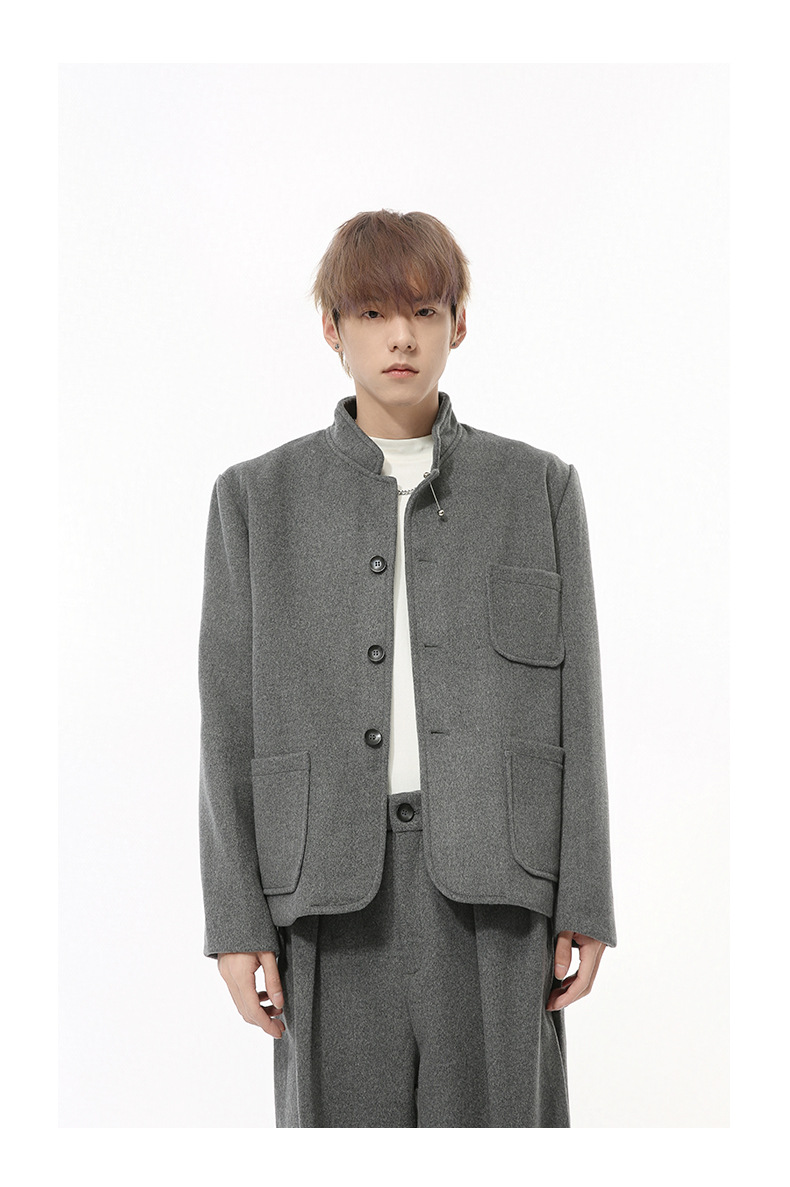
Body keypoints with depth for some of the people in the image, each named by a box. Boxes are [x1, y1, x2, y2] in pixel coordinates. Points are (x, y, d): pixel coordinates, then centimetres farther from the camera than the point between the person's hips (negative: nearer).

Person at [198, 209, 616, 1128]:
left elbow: (573, 702, 5)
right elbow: (231, 718, 3)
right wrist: (236, 922, -2)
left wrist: (585, 906, 0)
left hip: (492, 877, 0)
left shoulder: (538, 487, 6)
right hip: (334, 881, 0)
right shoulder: (258, 497, 5)